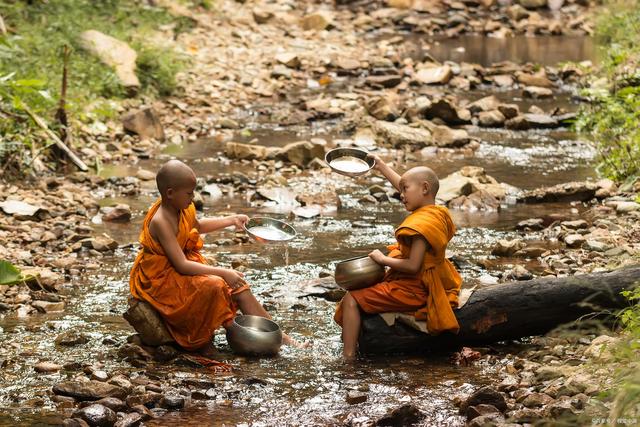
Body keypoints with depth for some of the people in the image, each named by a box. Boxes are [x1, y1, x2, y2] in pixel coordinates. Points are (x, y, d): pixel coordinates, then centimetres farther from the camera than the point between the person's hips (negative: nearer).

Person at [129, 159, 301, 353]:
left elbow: (197, 226, 25)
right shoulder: (160, 222, -28)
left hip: (182, 268, 9)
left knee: (237, 286, 0)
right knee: (214, 286, -30)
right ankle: (200, 341, -13)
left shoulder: (180, 208, -1)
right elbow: (181, 265, -29)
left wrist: (231, 220, 20)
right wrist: (223, 272, -28)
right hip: (161, 279, -9)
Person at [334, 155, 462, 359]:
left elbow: (413, 266, -30)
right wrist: (382, 167, 28)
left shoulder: (422, 225, -25)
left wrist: (383, 259, -18)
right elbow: (406, 187, 21)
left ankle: (348, 356, -19)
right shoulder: (437, 212, 5)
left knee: (352, 300, -12)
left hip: (412, 290, -11)